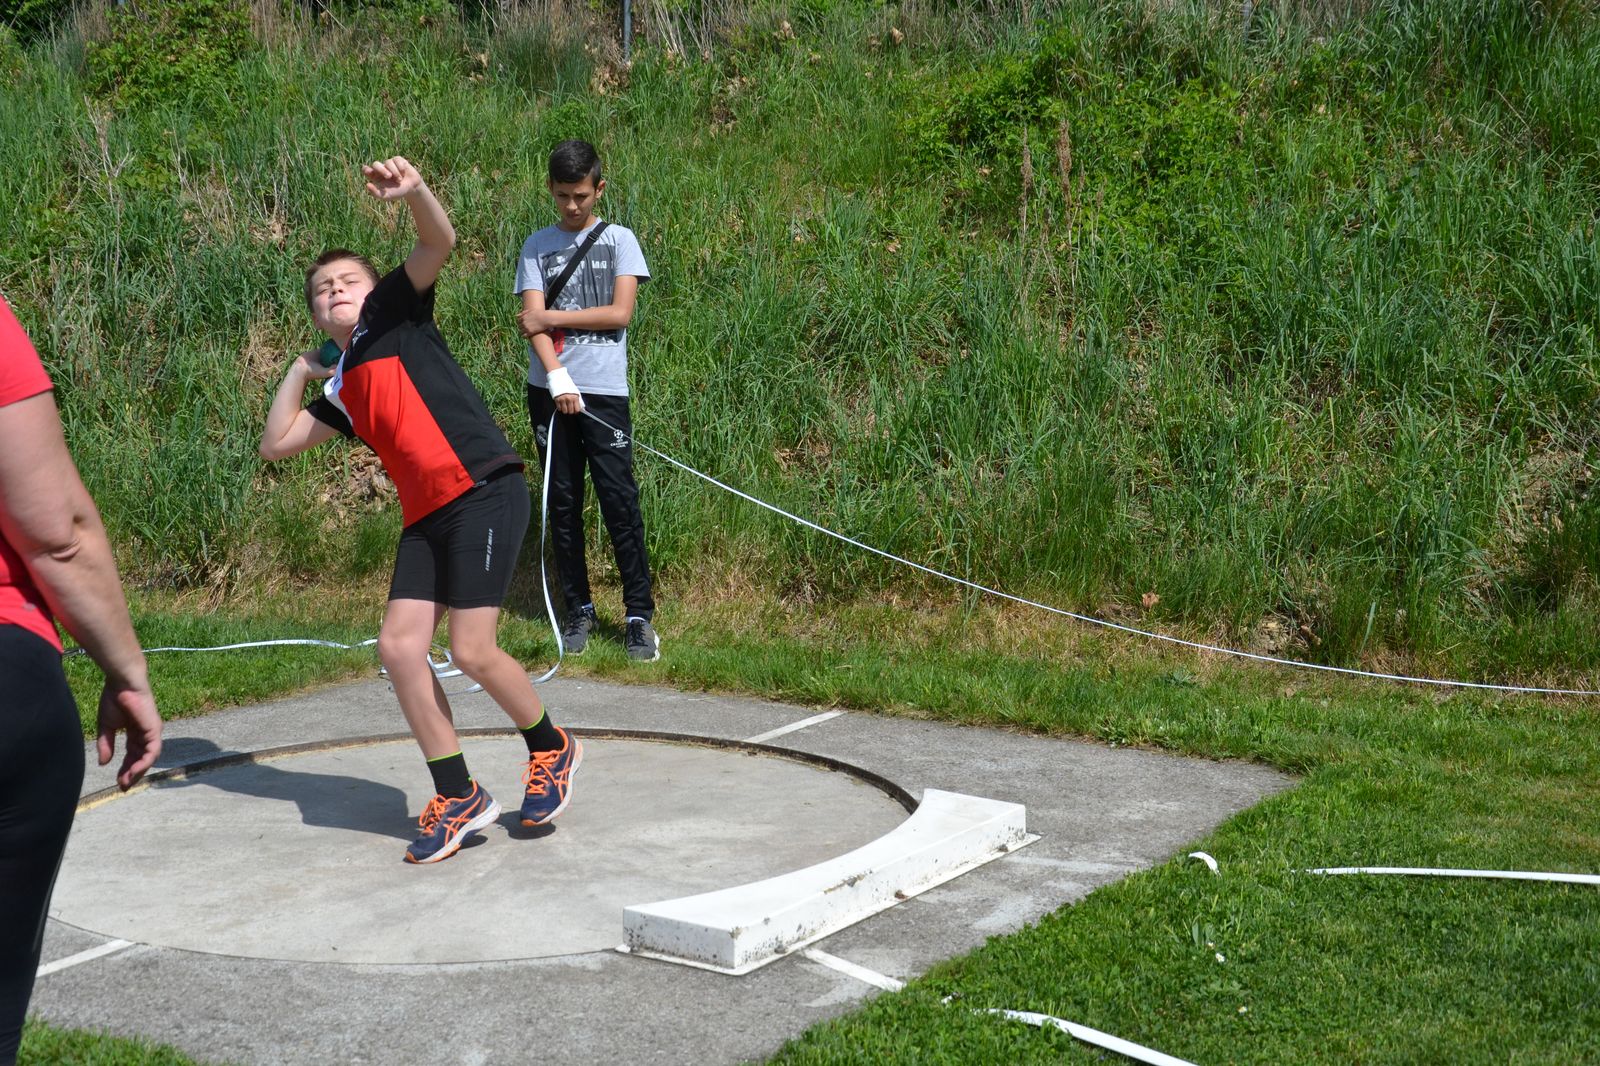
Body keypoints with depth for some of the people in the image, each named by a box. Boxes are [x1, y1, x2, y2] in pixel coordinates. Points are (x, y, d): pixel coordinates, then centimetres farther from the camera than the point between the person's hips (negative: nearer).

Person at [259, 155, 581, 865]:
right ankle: (458, 798, 8)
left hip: (485, 492, -7)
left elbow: (440, 242, -9)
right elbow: (277, 443, 29)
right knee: (398, 646, -3)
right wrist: (299, 371, 30)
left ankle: (552, 751, 15)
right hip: (427, 516, 8)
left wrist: (414, 191, -28)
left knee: (471, 651, -12)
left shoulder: (394, 312, 6)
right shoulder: (343, 390, 23)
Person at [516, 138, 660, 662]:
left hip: (604, 389, -2)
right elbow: (532, 320, -1)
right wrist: (558, 378, -16)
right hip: (550, 389, 2)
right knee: (563, 503, 5)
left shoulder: (619, 240, 6)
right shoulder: (537, 246, 9)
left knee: (619, 500, -7)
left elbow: (620, 312, -5)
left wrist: (553, 316, -4)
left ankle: (639, 615, -2)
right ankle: (578, 610, 15)